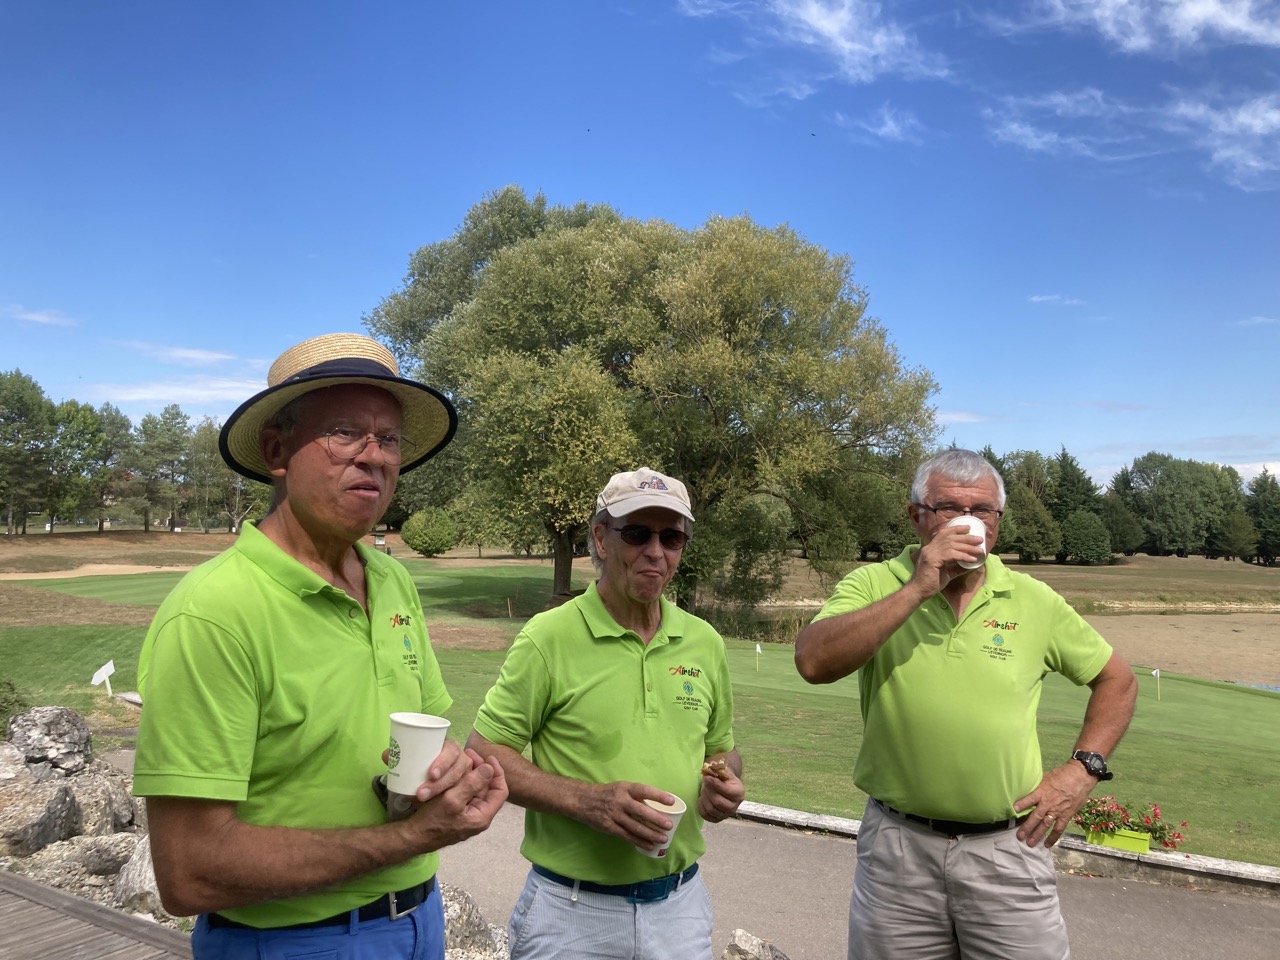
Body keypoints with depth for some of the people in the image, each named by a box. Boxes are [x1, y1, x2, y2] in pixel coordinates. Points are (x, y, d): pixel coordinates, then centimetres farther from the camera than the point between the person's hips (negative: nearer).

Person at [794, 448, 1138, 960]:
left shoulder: (1035, 601, 2)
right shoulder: (873, 585, -5)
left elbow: (1118, 680, 14)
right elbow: (813, 662, -23)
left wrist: (1082, 770, 1)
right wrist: (917, 588, -23)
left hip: (1008, 848, 1)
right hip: (898, 846, -1)